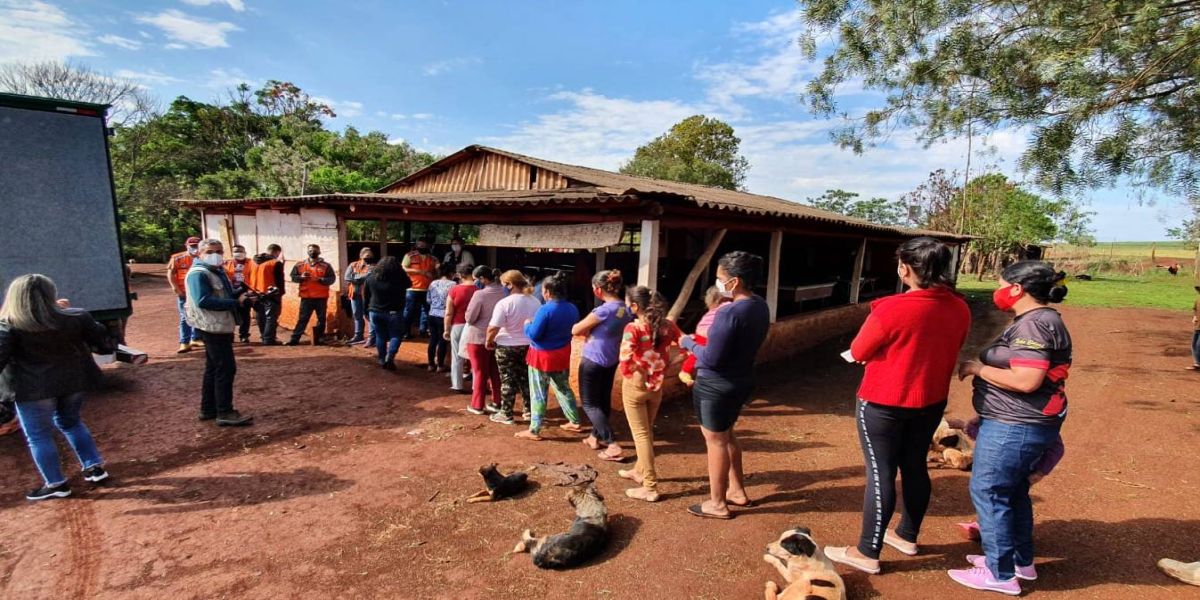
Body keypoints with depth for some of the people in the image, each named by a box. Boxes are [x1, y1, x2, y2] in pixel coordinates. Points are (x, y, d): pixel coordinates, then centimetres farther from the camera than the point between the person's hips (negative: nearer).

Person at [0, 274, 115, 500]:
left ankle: (56, 484, 19)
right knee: (70, 423, 24)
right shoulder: (75, 318, -6)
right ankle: (95, 467, 23)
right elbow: (106, 344, -1)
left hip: (32, 388, -4)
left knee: (38, 436, 12)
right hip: (73, 381, 4)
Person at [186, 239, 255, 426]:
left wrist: (242, 295, 2)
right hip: (213, 327, -10)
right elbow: (203, 301, -26)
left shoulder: (218, 271, 15)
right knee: (226, 368, -9)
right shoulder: (198, 274, -16)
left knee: (214, 368, 16)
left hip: (221, 326, 10)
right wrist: (237, 302, -25)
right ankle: (225, 413, -3)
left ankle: (208, 409, 25)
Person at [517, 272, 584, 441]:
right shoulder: (572, 309, 0)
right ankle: (575, 422, 31)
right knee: (564, 389, 22)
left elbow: (533, 335, -20)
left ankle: (534, 431, 13)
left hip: (543, 356, -7)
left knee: (538, 394, 4)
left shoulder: (545, 310, -22)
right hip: (562, 355, 7)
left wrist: (527, 324, -1)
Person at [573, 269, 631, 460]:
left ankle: (613, 445, -3)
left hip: (593, 361, -8)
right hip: (611, 361, 8)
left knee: (590, 404, 4)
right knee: (604, 400, 19)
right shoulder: (626, 309, -2)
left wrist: (587, 328, 3)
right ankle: (596, 437, 35)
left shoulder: (604, 310, -26)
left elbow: (575, 330, -16)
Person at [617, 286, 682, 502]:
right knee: (647, 431, 23)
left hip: (635, 386, -6)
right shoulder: (667, 325, -2)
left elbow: (625, 359, -30)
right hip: (657, 386, 6)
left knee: (641, 435, 4)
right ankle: (640, 471, 41)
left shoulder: (633, 328, -19)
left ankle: (650, 487, 9)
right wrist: (665, 365, 6)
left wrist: (629, 375, -11)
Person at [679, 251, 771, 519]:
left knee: (715, 440, 7)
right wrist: (700, 343, 7)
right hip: (742, 380, 9)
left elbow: (711, 359, -25)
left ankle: (717, 504, 21)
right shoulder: (761, 307, 2)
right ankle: (737, 491, 37)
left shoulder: (729, 313, -27)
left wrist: (689, 343, -8)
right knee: (726, 435, 25)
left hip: (717, 386, -9)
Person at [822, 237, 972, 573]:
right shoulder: (960, 309, -3)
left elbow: (858, 352, -12)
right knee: (915, 468, 20)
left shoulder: (892, 309, -24)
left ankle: (867, 554, 15)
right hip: (931, 402, 7)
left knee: (881, 474, 2)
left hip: (883, 405, -7)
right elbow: (944, 352, 12)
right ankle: (907, 537, 39)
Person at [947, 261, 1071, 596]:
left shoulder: (1033, 324, -21)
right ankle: (1022, 561, 36)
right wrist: (984, 367, 10)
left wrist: (978, 368, -18)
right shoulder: (1039, 320, 12)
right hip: (1025, 424, 11)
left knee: (988, 492, 1)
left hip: (1014, 427, -11)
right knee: (1013, 491, 21)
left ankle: (1000, 574, 13)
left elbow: (1026, 381, -28)